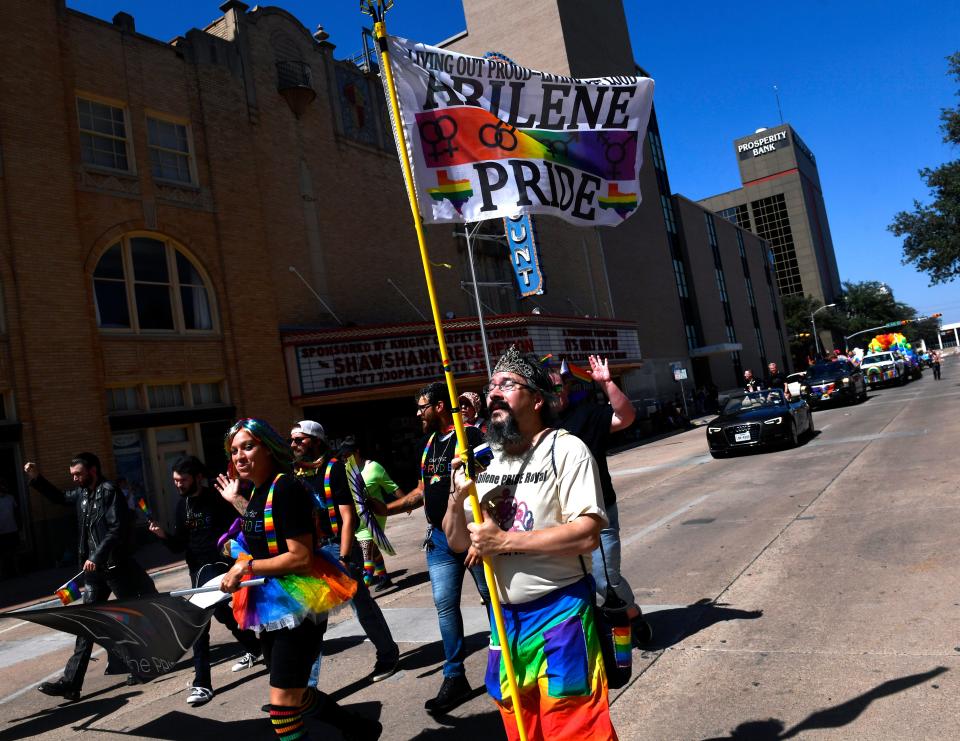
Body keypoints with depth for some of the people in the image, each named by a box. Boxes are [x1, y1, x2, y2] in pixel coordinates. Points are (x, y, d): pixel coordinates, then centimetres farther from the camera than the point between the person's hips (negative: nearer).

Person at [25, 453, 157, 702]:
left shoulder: (109, 492, -13)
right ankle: (70, 681, 8)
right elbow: (59, 497, 31)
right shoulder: (82, 494, 11)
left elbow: (116, 529, -20)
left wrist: (97, 557, -25)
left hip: (117, 567, -7)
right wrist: (36, 478, 18)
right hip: (95, 569, 7)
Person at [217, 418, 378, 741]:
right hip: (271, 605, 10)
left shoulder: (286, 488, -20)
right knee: (294, 693, 21)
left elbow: (300, 557, -24)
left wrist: (247, 566, -19)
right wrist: (237, 501, 17)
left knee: (283, 702, -6)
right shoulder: (256, 490, 6)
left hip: (297, 605, -10)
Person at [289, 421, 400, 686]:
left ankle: (389, 656, 29)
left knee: (363, 606, 7)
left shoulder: (333, 468, -10)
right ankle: (309, 684, 15)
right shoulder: (295, 474, 8)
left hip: (337, 547, -5)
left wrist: (343, 558, -18)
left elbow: (347, 517, -13)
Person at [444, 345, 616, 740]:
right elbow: (458, 542, 9)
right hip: (504, 617, 6)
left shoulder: (566, 449, -11)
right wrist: (457, 498, -11)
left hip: (559, 611, -6)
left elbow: (587, 534, -22)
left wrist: (505, 540, -20)